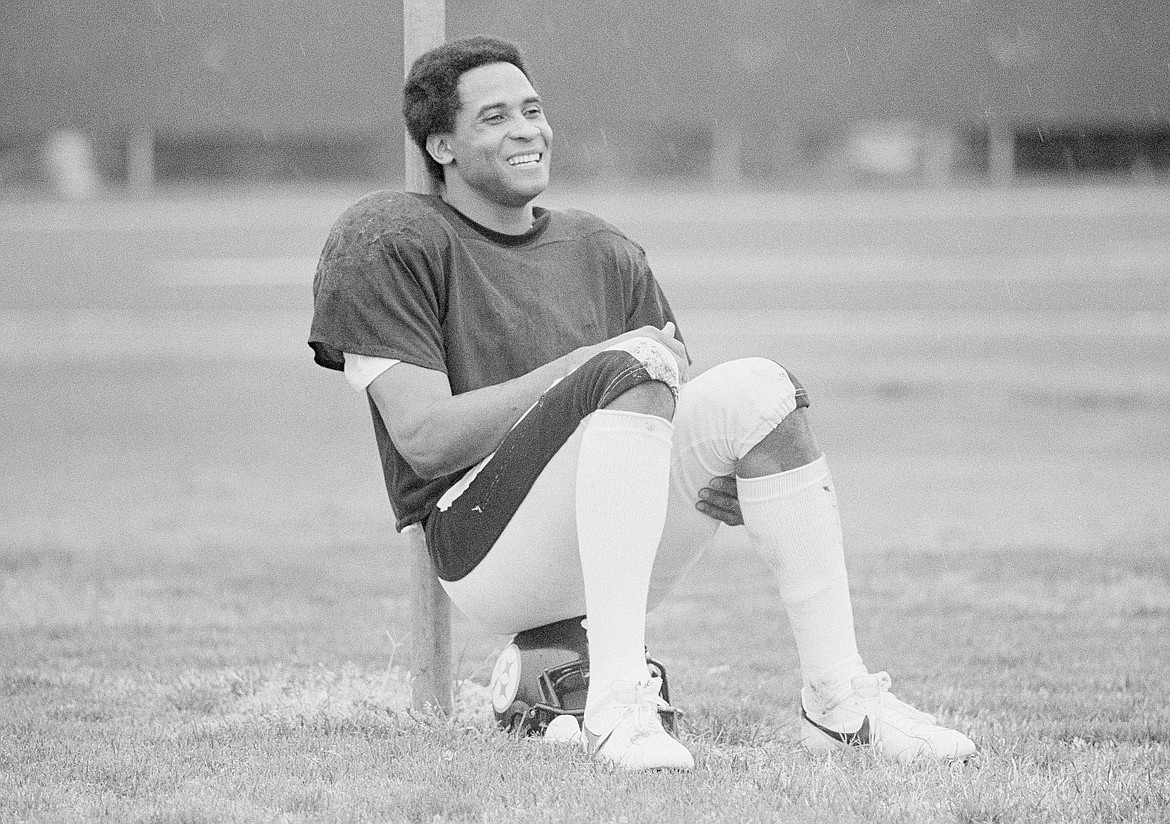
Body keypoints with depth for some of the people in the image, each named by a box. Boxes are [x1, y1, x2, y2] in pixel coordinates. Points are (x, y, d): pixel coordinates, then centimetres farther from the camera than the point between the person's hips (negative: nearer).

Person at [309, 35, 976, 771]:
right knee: (629, 373, -29)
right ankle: (616, 705, -41)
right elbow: (422, 437, -9)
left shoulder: (603, 253, 22)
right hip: (484, 550, -5)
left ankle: (839, 699, -21)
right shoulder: (389, 241, 3)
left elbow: (679, 422, 17)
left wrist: (737, 477, -7)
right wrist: (589, 365, -15)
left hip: (628, 557, 6)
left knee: (758, 387, -16)